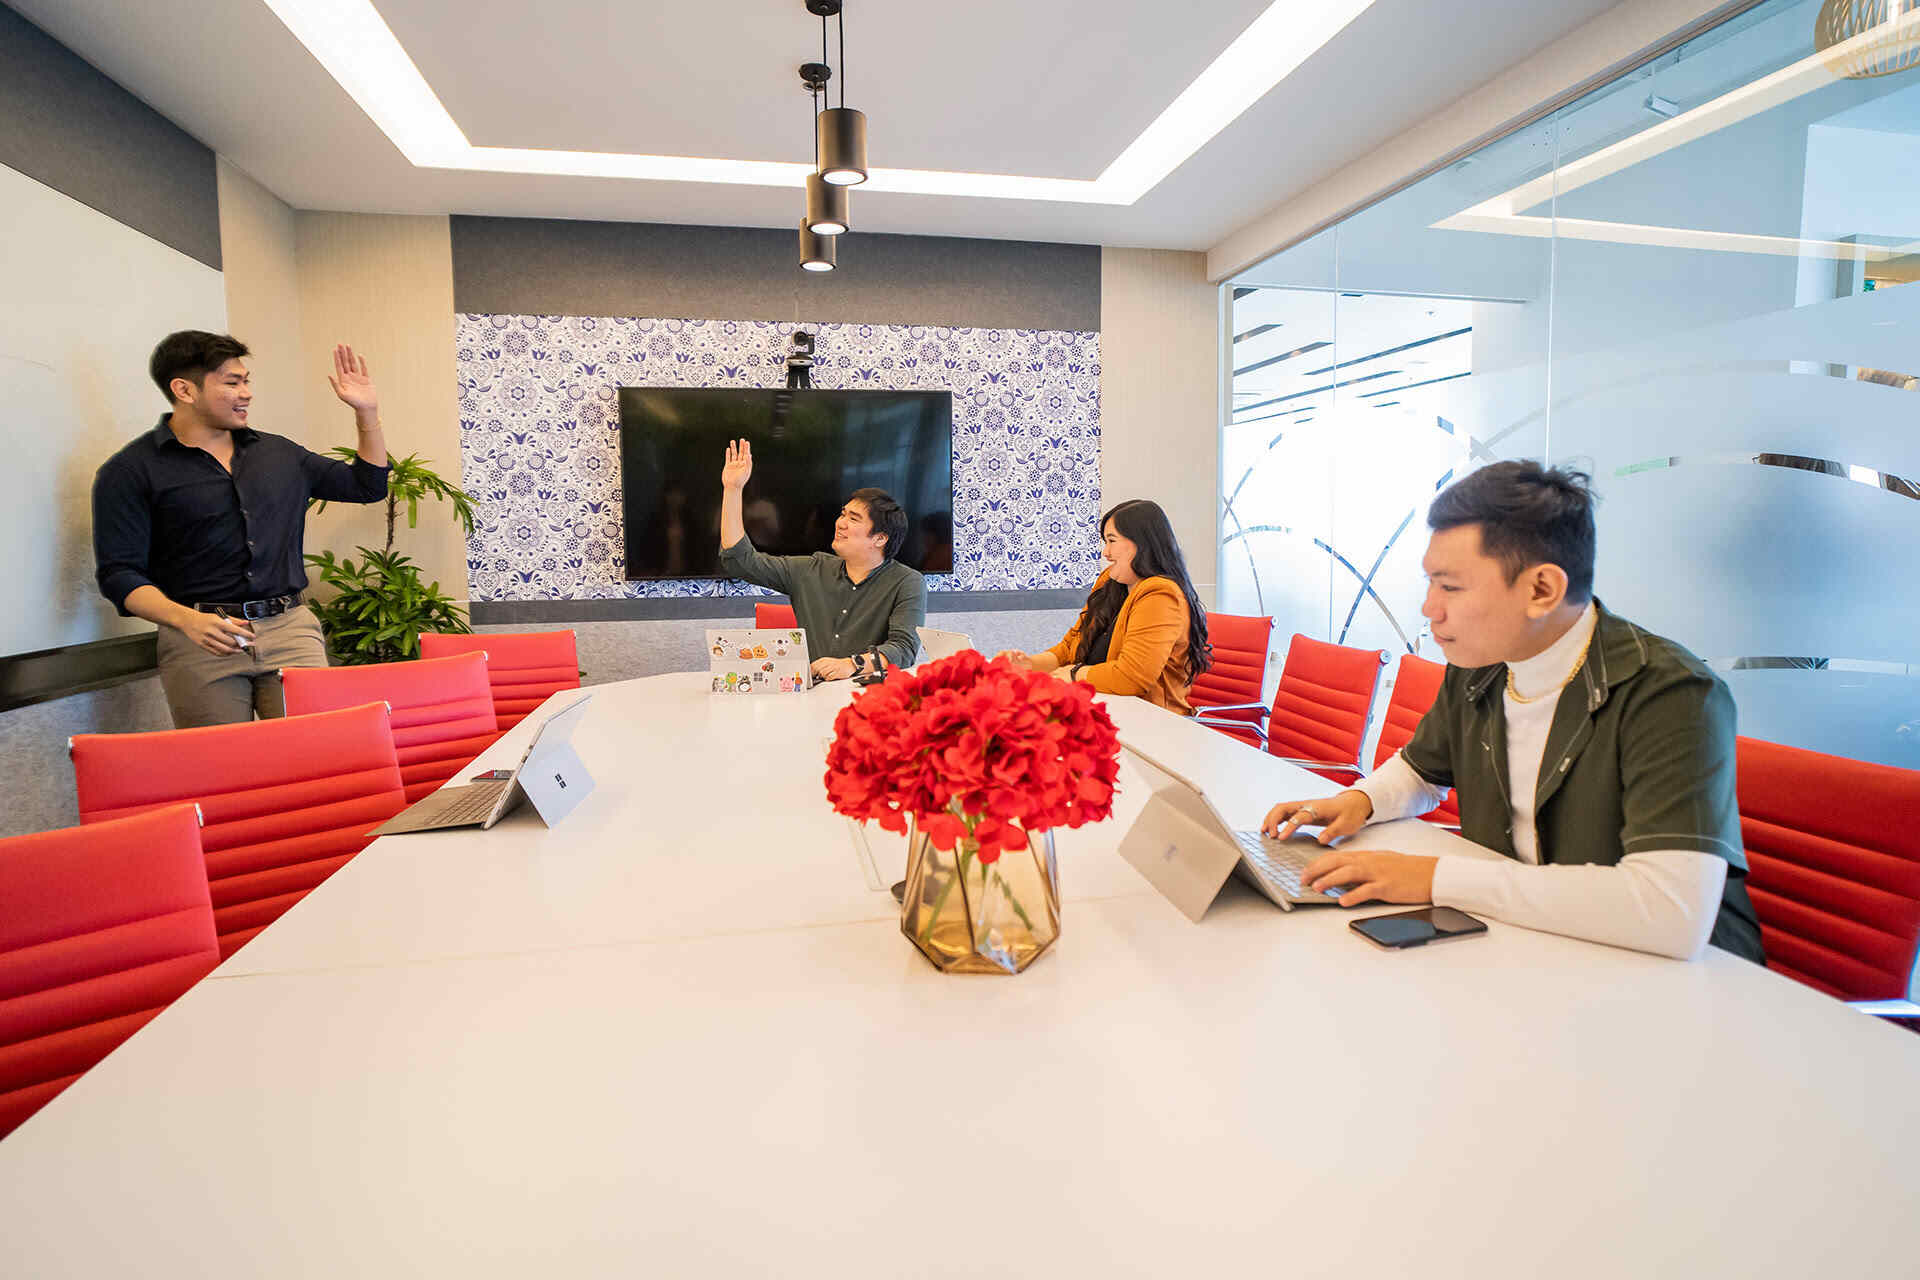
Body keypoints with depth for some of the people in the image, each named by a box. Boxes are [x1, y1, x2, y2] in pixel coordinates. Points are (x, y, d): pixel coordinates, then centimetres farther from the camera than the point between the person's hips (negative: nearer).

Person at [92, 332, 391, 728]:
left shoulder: (279, 453, 17)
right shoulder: (130, 471, 3)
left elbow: (368, 485, 25)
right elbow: (118, 573, -2)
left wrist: (367, 412, 15)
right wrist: (187, 620, -20)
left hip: (291, 628, 3)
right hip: (201, 639, -2)